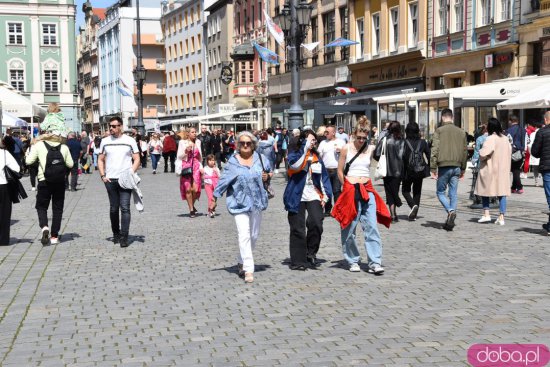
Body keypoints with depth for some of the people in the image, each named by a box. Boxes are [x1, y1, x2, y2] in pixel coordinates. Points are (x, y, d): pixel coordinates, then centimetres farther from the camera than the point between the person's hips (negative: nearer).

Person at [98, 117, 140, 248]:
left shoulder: (130, 141, 3)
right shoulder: (105, 141, 10)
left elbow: (136, 159, 4)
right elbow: (101, 160, 15)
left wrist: (131, 173, -11)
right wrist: (103, 175, 2)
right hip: (110, 180, 3)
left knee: (125, 208, -9)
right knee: (113, 208, 11)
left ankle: (124, 237, -9)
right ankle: (116, 234, 24)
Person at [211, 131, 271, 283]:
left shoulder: (260, 159, 4)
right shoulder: (233, 162, -4)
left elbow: (269, 171, 21)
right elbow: (223, 181, -1)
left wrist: (267, 176, -3)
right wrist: (214, 199, 1)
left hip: (256, 202, 4)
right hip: (239, 203, -4)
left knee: (254, 235, 13)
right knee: (244, 235, -14)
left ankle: (241, 262, 33)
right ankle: (248, 270, -14)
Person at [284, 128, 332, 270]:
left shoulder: (317, 156, 16)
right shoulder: (294, 154, 2)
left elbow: (324, 176, 17)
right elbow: (295, 165, -22)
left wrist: (325, 195, 7)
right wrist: (305, 148, -21)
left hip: (314, 196, 3)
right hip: (297, 197, -3)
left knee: (316, 223, -17)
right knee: (298, 229, -1)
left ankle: (311, 253, 3)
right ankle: (298, 261, 7)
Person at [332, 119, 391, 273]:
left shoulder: (370, 149, 6)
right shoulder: (346, 148, 0)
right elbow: (340, 171, 4)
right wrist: (348, 187, 3)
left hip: (367, 190, 2)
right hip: (350, 191, -2)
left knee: (372, 227, -7)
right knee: (349, 229, 4)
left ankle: (374, 263, -8)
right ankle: (353, 261, 18)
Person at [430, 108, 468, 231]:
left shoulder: (439, 131, -5)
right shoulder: (461, 132, 10)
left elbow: (435, 150, -11)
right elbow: (465, 151, 14)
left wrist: (433, 168, -8)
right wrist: (463, 169, 21)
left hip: (444, 166, -4)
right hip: (456, 167, 4)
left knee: (440, 192, 8)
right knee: (453, 194, 9)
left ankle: (451, 211, -16)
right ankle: (450, 221, 7)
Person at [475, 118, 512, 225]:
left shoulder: (491, 139, -17)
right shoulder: (505, 139, 5)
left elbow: (483, 153, -26)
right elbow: (509, 152, 14)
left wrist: (481, 156, -4)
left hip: (490, 169, -5)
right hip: (503, 170, 6)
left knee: (485, 189, 10)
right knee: (502, 192, 6)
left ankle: (486, 214, 6)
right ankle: (501, 217, 5)